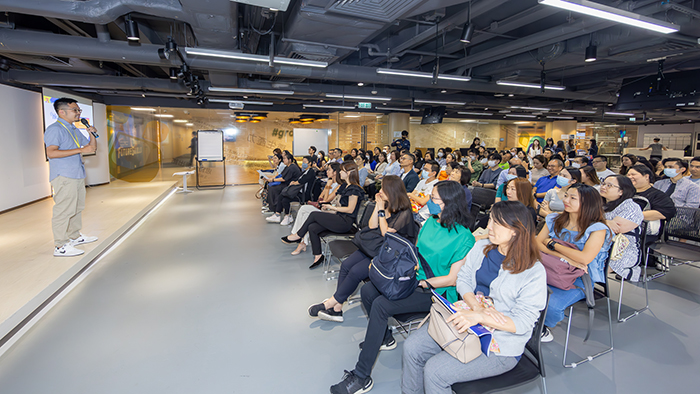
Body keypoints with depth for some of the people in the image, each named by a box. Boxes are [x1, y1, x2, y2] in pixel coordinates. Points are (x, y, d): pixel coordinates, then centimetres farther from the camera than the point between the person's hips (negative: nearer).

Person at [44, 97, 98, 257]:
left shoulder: (75, 130, 19)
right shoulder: (55, 129, -9)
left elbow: (92, 147, 22)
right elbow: (51, 153, -21)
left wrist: (92, 134, 4)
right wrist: (81, 150, -23)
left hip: (77, 175, 9)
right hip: (63, 176, -9)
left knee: (77, 208, 17)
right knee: (64, 210, -8)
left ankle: (75, 236, 30)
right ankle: (60, 246, -4)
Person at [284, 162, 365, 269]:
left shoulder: (354, 189, -11)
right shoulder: (345, 186, 18)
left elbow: (350, 209, -16)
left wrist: (332, 207, -9)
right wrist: (331, 211, 3)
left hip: (345, 222, -9)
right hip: (339, 219, 9)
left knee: (313, 214, -13)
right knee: (312, 228, -11)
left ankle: (298, 236, 7)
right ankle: (318, 256, -4)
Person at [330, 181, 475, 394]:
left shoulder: (463, 237, -17)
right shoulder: (429, 223, 4)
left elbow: (453, 279, -17)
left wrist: (420, 283, -19)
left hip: (435, 292, -8)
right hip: (414, 279, 8)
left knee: (381, 305, -25)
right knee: (368, 290, -4)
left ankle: (361, 377, -12)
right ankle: (385, 337, 21)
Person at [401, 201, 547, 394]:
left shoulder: (534, 272, -17)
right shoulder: (481, 247, 2)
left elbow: (521, 322, -19)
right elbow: (463, 279, 2)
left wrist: (478, 317, -30)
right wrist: (477, 306, -17)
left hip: (499, 346, -6)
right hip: (464, 319, 6)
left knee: (435, 370, -19)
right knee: (412, 347, -5)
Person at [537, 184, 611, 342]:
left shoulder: (597, 229, -8)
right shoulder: (554, 220, 6)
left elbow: (585, 258, -22)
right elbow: (537, 243, -5)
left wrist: (552, 244, -12)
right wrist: (565, 258, -20)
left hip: (578, 280, -4)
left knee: (550, 305, -30)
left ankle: (544, 325, 8)